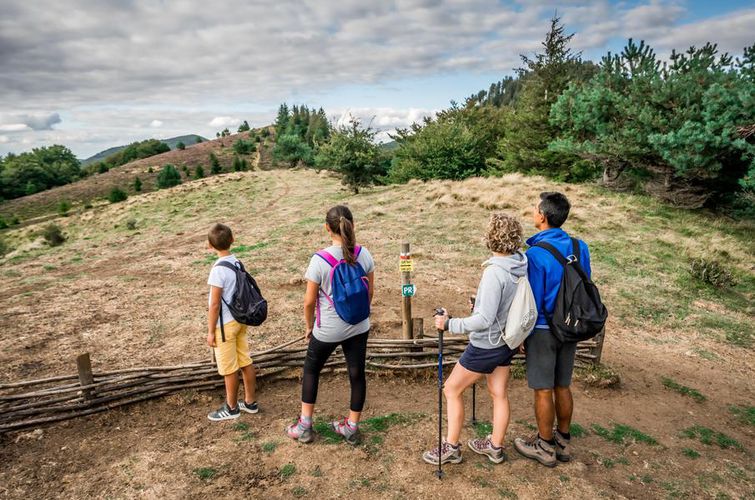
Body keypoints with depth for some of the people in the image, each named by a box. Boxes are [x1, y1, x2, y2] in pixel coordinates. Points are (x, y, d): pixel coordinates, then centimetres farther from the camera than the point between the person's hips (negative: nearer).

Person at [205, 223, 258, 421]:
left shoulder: (218, 269, -21)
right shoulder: (238, 262, 1)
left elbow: (215, 304, -18)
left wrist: (211, 331, -10)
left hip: (225, 324, -7)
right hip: (240, 320, 8)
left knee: (229, 369, 8)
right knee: (245, 362, 16)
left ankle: (231, 408, 23)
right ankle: (250, 402, 29)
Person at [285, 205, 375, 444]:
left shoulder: (319, 260, -21)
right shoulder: (363, 254, -9)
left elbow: (309, 301, -13)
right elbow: (370, 291, 2)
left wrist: (309, 326, 4)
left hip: (327, 330, -3)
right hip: (359, 327, 3)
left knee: (311, 370, 20)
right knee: (357, 373, 15)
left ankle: (305, 426, 30)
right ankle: (352, 427, 30)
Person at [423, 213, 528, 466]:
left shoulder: (495, 272, -29)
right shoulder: (521, 263, -5)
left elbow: (484, 320, -29)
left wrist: (449, 324, -23)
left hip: (486, 345, -8)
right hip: (506, 342, 8)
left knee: (452, 389, 10)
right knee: (499, 394, 20)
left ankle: (451, 447, 22)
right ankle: (495, 447, 37)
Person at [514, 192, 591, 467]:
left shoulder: (536, 253, -21)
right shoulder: (580, 247, -1)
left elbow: (531, 300, -17)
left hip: (543, 330, -6)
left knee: (543, 391, 8)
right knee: (563, 386, 19)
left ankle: (545, 447, 23)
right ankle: (563, 441, 34)